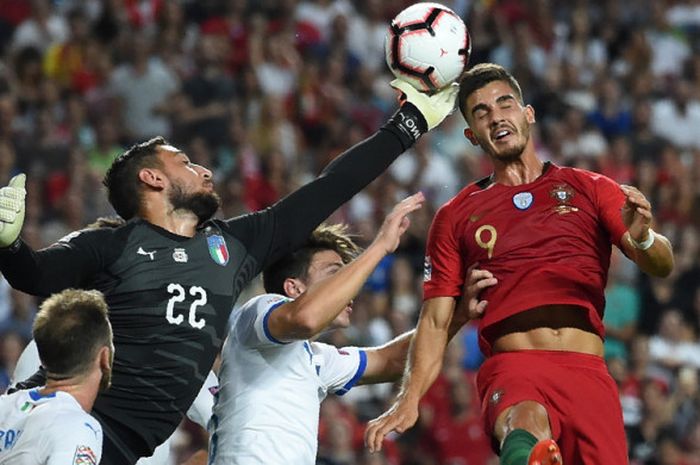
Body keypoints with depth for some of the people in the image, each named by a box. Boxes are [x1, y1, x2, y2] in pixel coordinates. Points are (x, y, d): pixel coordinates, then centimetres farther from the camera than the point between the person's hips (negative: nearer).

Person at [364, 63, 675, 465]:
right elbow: (436, 322, 17)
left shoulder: (590, 189, 18)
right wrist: (410, 400, 1)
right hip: (512, 367, -2)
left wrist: (642, 239, -16)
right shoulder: (456, 217, 21)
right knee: (527, 424, -36)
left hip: (588, 371, 2)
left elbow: (660, 265, 8)